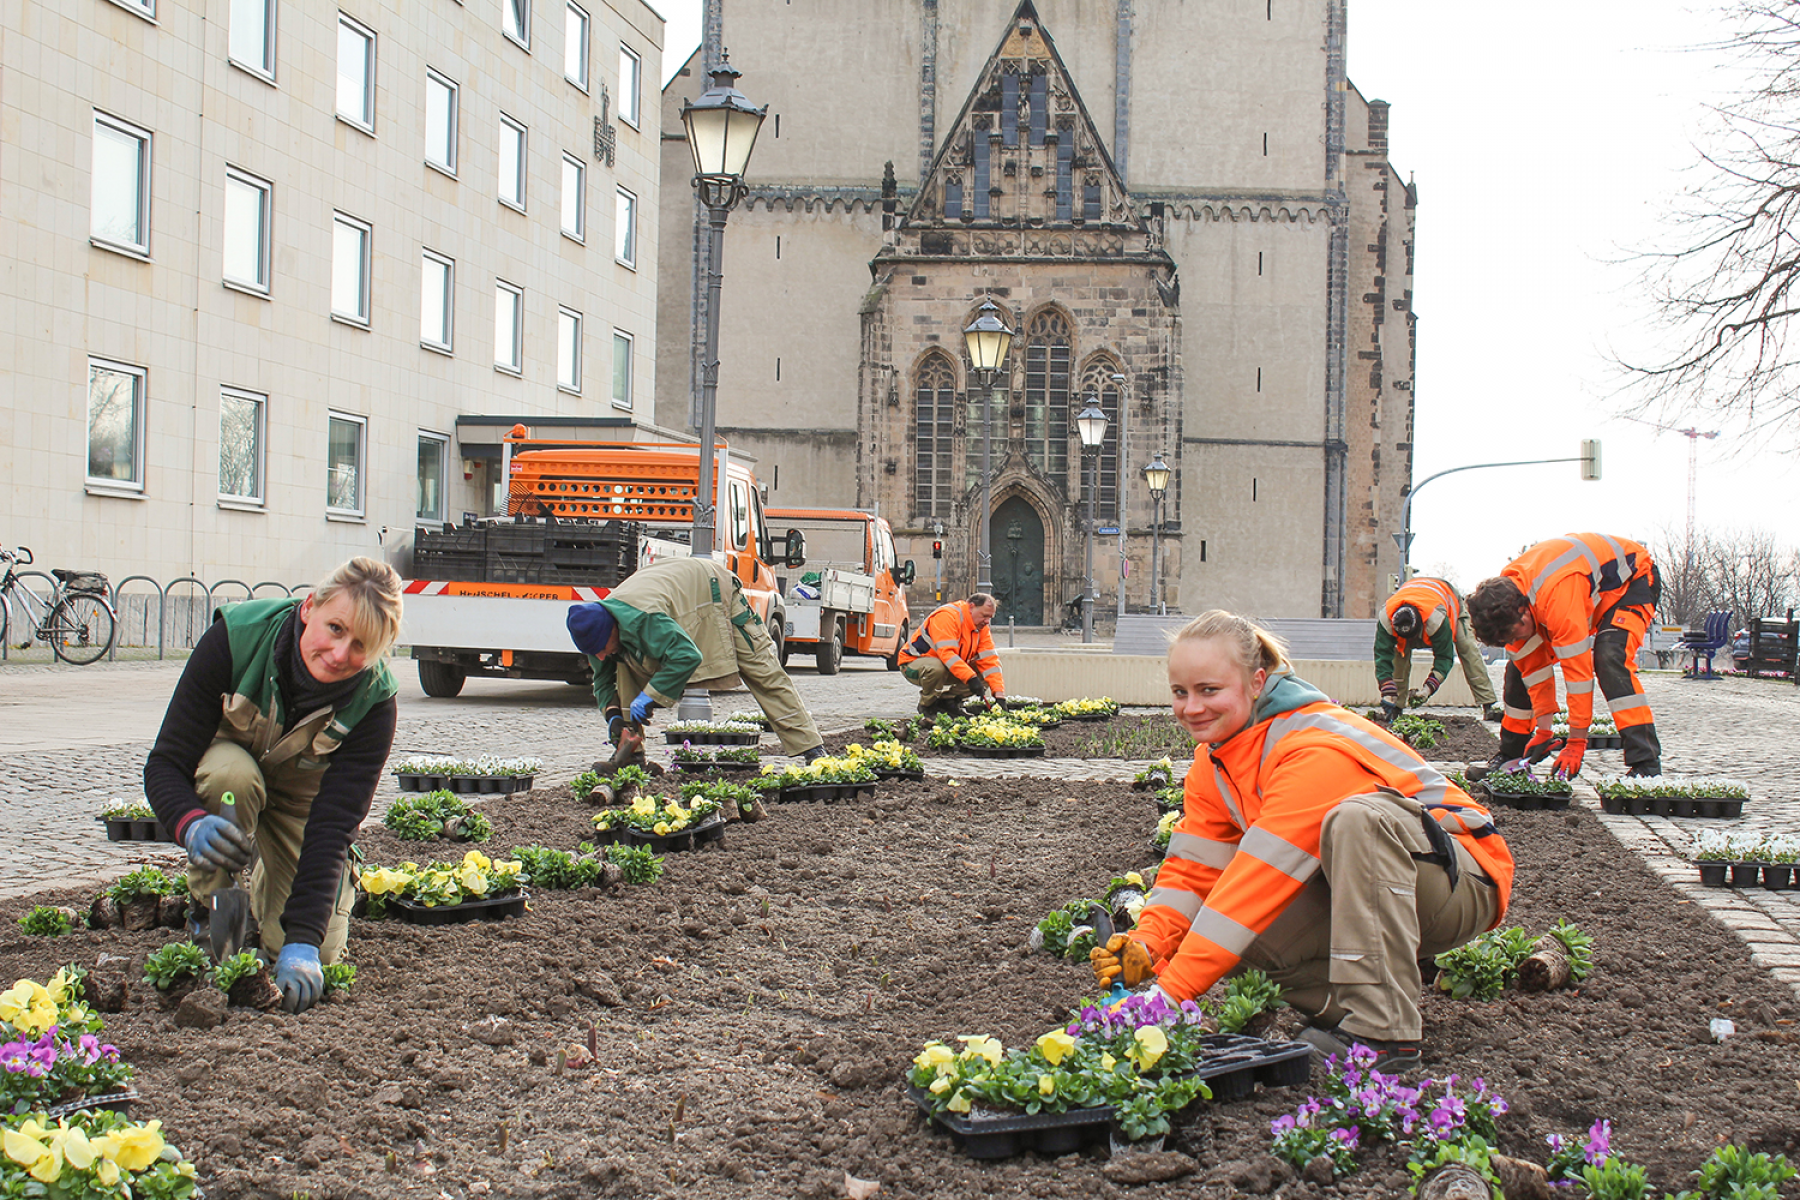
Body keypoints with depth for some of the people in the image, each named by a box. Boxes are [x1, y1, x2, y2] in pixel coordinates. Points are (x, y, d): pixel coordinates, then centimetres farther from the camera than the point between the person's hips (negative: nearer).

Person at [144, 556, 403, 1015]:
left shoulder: (373, 703, -29)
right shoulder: (233, 639, -32)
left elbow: (332, 824, -32)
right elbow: (164, 763, -28)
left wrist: (302, 942, -41)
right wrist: (193, 824, -51)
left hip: (302, 795, 1)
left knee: (318, 954, -13)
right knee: (232, 775, -38)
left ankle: (268, 884, 22)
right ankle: (211, 922, -16)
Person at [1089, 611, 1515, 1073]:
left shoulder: (1317, 750, -28)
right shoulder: (1213, 764, 0)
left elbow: (1263, 874, -34)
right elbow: (1192, 868, -4)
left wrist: (1173, 987, -36)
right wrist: (1148, 945, -25)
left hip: (1461, 883, -7)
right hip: (1356, 889, 7)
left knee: (1358, 818, -39)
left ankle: (1383, 1031, -34)